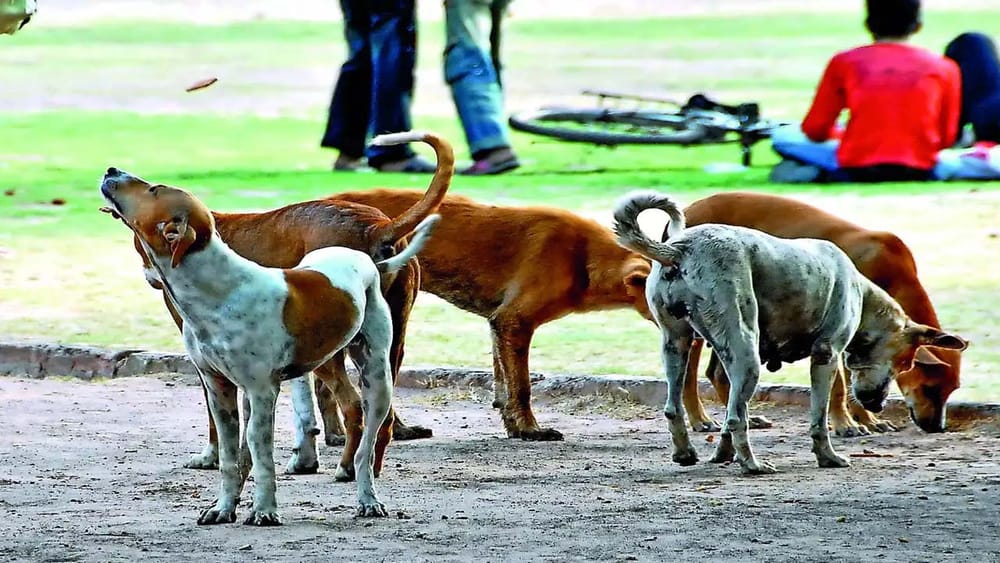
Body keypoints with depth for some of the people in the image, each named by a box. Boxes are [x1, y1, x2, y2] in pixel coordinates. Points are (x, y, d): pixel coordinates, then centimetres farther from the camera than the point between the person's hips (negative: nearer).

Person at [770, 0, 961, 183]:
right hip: (919, 171, -1)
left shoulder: (844, 62, 6)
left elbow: (815, 131, 10)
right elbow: (946, 140, 13)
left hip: (857, 171, 1)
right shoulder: (943, 67, 8)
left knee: (783, 137, 20)